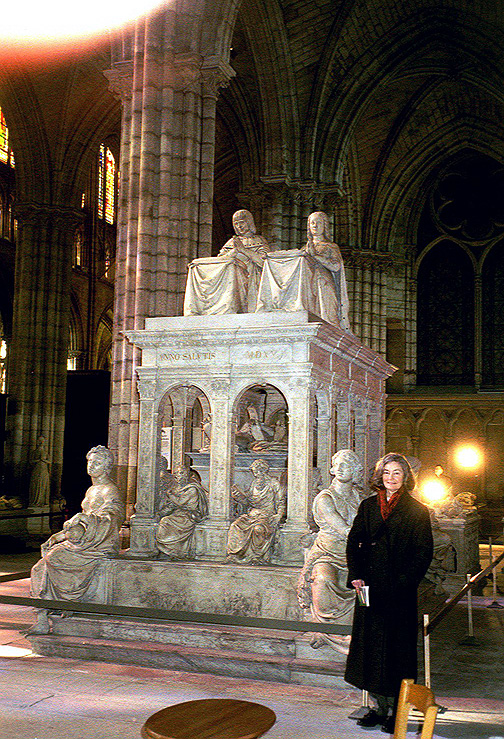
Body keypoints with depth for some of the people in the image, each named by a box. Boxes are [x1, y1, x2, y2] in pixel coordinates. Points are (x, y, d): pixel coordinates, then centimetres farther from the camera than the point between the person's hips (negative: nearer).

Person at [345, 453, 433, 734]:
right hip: (370, 589, 4)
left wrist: (404, 583, -13)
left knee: (396, 646, 1)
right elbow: (354, 542, 11)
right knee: (370, 644, 7)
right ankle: (380, 706, 18)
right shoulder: (368, 506, 9)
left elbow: (424, 553, -4)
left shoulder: (416, 510, -2)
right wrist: (356, 575, -2)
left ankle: (395, 709, 12)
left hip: (400, 593, -4)